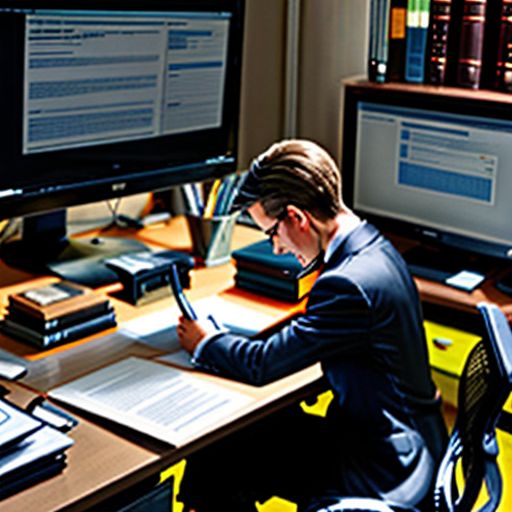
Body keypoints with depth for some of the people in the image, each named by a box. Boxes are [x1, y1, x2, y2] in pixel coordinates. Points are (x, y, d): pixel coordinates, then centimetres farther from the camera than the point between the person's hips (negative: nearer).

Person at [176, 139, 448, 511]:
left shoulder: (350, 283, -28)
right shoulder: (374, 247, 2)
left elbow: (265, 365, -18)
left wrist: (205, 342, 0)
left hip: (384, 481, -9)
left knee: (212, 467, -5)